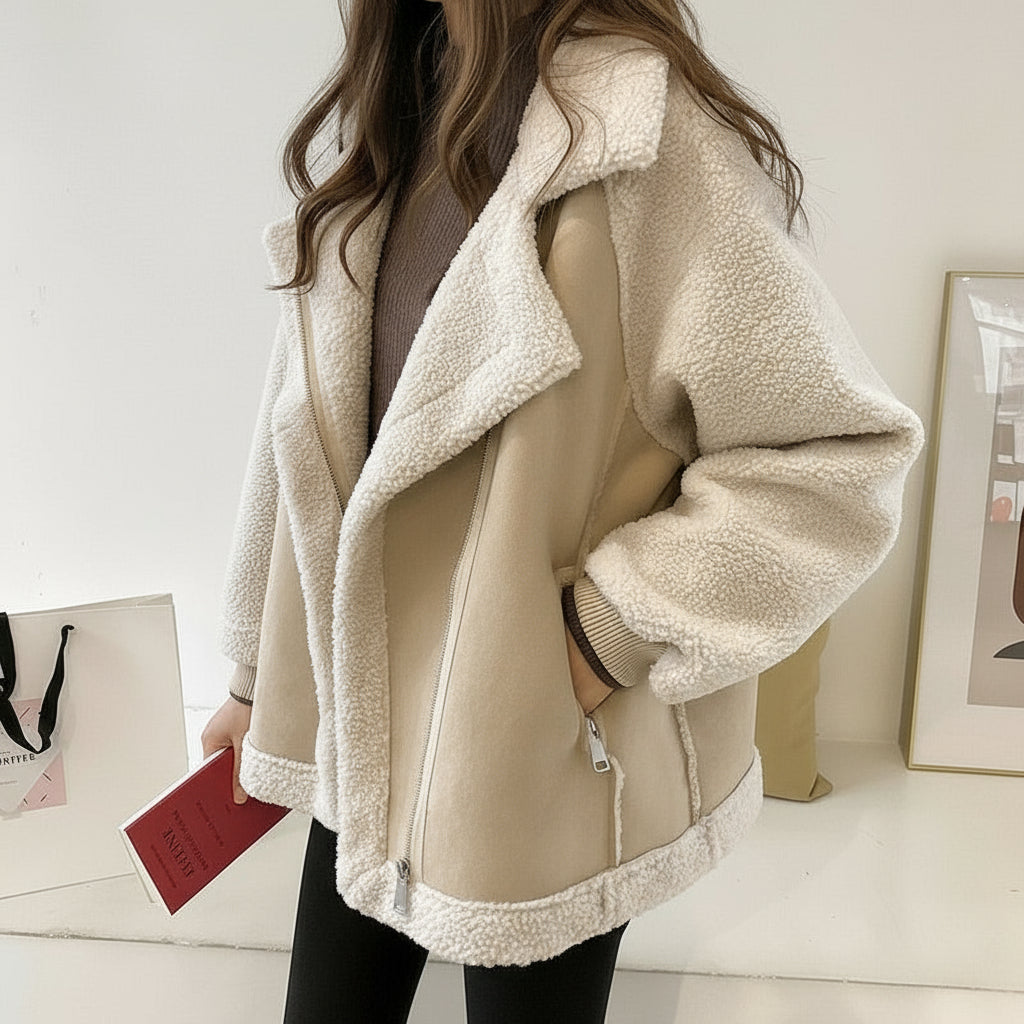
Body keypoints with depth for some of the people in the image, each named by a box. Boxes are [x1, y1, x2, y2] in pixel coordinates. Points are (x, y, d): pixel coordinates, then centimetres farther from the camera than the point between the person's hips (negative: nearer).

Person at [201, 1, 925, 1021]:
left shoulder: (641, 129, -17)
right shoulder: (370, 127, 4)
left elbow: (836, 459, -16)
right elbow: (305, 430, 9)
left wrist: (604, 636, -19)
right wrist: (258, 676, 15)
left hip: (547, 758, -5)